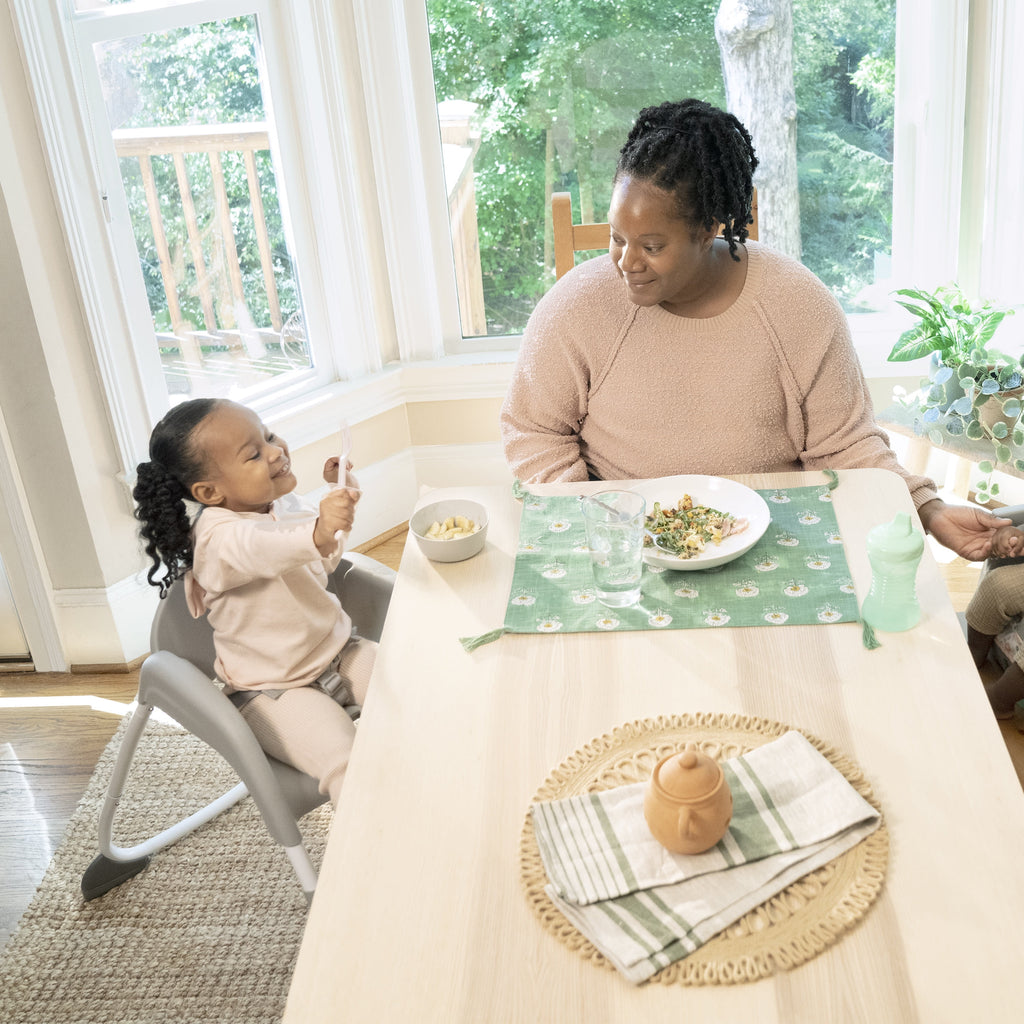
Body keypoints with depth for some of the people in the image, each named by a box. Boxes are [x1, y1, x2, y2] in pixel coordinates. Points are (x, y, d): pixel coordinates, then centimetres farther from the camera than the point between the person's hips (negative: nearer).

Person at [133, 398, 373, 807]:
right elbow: (268, 552, -50)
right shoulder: (220, 538, -26)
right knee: (350, 769, -26)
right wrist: (318, 533, -70)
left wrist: (338, 495, 8)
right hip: (275, 692, -8)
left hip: (336, 652, 8)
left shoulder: (283, 504, 1)